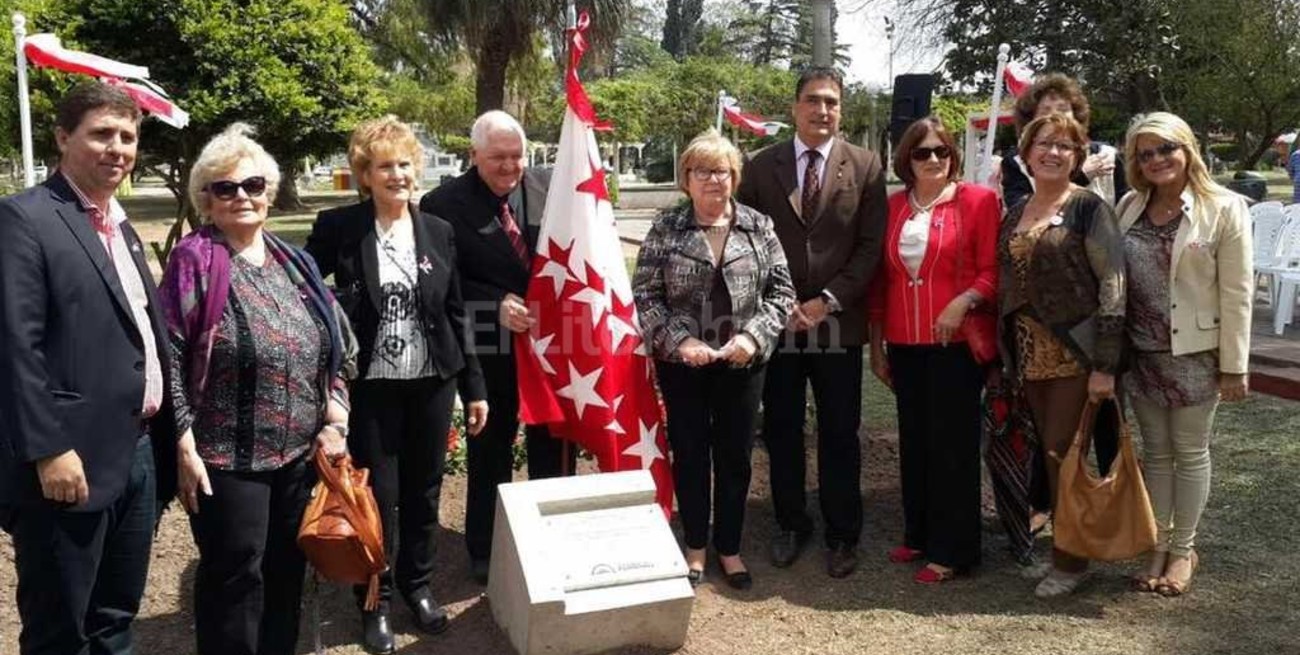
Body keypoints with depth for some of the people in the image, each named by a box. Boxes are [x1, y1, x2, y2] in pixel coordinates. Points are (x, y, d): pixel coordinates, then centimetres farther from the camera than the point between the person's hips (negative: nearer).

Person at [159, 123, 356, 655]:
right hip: (227, 458, -5)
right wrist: (186, 449, -14)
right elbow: (169, 360, -11)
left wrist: (334, 421, 1)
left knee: (287, 572, 15)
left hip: (299, 452, 6)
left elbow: (335, 349, 12)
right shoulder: (194, 261, -8)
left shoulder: (293, 262, 8)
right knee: (234, 579, 5)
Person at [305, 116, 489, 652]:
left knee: (424, 491, 14)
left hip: (432, 383, 3)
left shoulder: (438, 231, 4)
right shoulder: (337, 227, -6)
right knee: (377, 495, 5)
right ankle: (375, 600, 24)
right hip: (371, 387, -3)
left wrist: (474, 387, 7)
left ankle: (417, 584, 34)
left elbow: (455, 313, 7)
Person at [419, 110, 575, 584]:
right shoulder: (444, 204, -9)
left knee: (554, 447, 15)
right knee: (490, 451, 14)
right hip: (490, 347, -2)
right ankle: (485, 552, 30)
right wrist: (496, 305, -21)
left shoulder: (550, 188, -2)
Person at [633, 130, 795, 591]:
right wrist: (680, 340, -16)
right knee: (689, 454, 9)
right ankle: (695, 547, 26)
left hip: (742, 363, 1)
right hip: (682, 362, -1)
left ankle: (729, 549, 27)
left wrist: (753, 335, -13)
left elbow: (781, 290, 1)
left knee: (735, 457, 10)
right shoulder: (666, 228, -2)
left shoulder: (758, 226, 1)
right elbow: (645, 294, -5)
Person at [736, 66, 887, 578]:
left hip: (838, 323, -1)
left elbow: (871, 245, -2)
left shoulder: (865, 166, 2)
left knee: (840, 435, 6)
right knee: (781, 431, 9)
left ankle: (842, 535, 20)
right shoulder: (761, 166, 4)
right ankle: (791, 525, 25)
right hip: (776, 321, 1)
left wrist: (828, 300, -10)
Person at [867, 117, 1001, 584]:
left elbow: (993, 270, -6)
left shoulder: (978, 200, -4)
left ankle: (953, 550, 13)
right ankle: (918, 535, 27)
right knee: (914, 441, 13)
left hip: (957, 342, -4)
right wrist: (876, 344, 12)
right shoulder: (893, 207, 9)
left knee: (953, 444, 2)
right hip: (905, 345, 5)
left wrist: (964, 301, -24)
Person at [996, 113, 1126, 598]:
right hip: (1030, 354, 6)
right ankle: (1067, 539, 25)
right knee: (1050, 453, 12)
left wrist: (1105, 365, -19)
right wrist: (1005, 354, 10)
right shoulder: (1015, 213, 11)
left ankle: (1070, 561, 12)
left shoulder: (1088, 208, -8)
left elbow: (1112, 285, -13)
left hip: (1075, 353, -6)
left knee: (1062, 453, -2)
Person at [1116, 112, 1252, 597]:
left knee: (1190, 453, 9)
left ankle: (1183, 550, 23)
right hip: (1141, 352, 4)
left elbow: (1236, 293, -9)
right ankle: (1159, 546, 25)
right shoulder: (1130, 207, 5)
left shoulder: (1225, 209, -8)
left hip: (1194, 354, -4)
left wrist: (1234, 366, -10)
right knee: (1156, 452, 13)